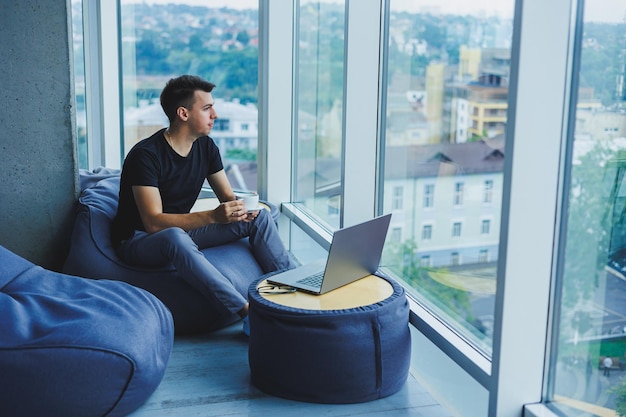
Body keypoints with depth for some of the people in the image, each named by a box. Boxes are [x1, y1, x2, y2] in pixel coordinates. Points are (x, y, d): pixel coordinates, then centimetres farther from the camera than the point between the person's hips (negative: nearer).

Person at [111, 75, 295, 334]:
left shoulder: (205, 146, 1)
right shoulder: (145, 155, -22)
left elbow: (228, 197, 5)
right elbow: (154, 223, -29)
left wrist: (242, 207, -20)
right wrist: (212, 216, -38)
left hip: (182, 230, 7)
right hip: (138, 241, -7)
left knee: (260, 217, -9)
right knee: (175, 236, -43)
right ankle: (248, 312, -43)